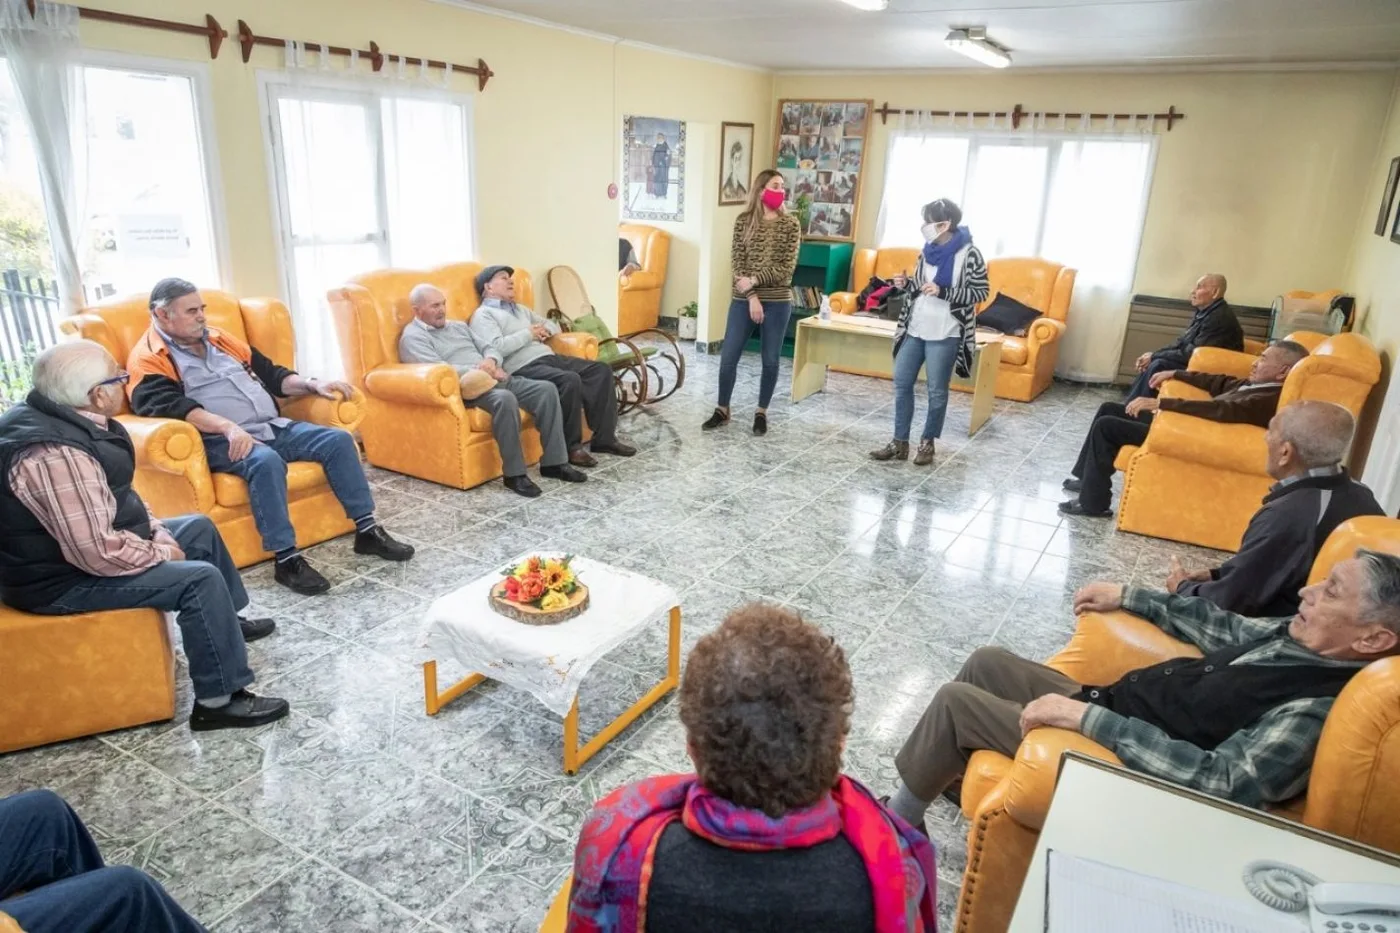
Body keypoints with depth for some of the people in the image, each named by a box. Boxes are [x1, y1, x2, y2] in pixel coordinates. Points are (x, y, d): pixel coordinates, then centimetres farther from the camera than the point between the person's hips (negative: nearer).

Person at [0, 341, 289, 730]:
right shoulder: (55, 457, -34)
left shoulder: (56, 416, 0)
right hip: (62, 579, -11)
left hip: (85, 538, 11)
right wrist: (162, 553, -17)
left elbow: (116, 496, 13)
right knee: (201, 579, -21)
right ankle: (219, 701, -11)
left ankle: (227, 622, 35)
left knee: (199, 529, 17)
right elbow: (100, 554, -34)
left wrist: (157, 531, 1)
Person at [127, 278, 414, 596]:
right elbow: (170, 406, -19)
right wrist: (227, 427, -33)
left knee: (339, 440, -10)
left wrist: (312, 385, 5)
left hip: (274, 427, 7)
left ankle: (367, 531, -6)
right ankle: (286, 559, -30)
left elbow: (270, 374, 23)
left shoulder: (218, 339, 21)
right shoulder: (149, 359, -1)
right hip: (222, 442, -7)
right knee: (265, 461, -37)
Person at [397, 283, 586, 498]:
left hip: (493, 379, 8)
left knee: (546, 389, -13)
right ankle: (515, 474, -28)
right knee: (505, 399, -38)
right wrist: (480, 370, -16)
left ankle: (553, 463, -9)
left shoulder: (459, 326, 26)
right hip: (465, 388, -8)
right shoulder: (412, 337, 1)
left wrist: (491, 362, -2)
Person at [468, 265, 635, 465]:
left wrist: (545, 331, 9)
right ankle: (571, 447, -21)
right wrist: (528, 334, -5)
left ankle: (604, 437, -8)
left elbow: (554, 325, 34)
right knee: (570, 380, -34)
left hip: (549, 357, 9)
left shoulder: (520, 309, 29)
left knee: (601, 370, -8)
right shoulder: (483, 315, 3)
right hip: (524, 368, -9)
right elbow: (497, 347, -15)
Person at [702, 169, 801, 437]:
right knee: (728, 356, 1)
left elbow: (786, 268, -6)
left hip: (777, 302, 0)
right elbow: (736, 263, -3)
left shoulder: (790, 224, 0)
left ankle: (761, 412, 21)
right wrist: (751, 296, -13)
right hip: (743, 299, 1)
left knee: (770, 359, 5)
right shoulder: (743, 220, 2)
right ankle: (722, 409, 18)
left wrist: (754, 280, -14)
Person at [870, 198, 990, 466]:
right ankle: (899, 443, 16)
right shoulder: (928, 250, 7)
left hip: (944, 334, -6)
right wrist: (905, 285, -3)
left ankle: (927, 443, 20)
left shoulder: (970, 254, -12)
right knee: (901, 383, 7)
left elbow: (981, 292, -10)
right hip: (915, 329, 7)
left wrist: (942, 292, -20)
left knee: (937, 390, 4)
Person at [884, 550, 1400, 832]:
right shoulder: (1303, 638, -2)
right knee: (987, 662, 16)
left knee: (954, 701, -6)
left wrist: (1087, 718, -34)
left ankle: (892, 829, 17)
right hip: (1110, 703, 9)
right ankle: (949, 771, 35)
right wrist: (1128, 596, 17)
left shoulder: (1313, 710, -29)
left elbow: (1220, 783, -35)